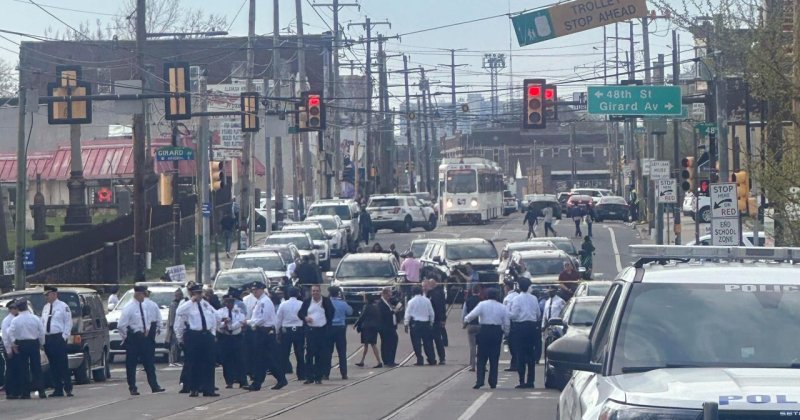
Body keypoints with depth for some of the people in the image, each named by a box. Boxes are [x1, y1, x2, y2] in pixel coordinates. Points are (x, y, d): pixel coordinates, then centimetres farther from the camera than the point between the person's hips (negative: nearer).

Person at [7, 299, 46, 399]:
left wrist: (13, 343, -3)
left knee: (23, 369, 3)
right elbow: (42, 332, -1)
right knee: (37, 369, 5)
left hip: (21, 345, -1)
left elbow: (10, 333, -15)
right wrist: (41, 343, 10)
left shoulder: (15, 320, -7)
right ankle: (41, 391, -1)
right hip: (34, 344, 2)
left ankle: (25, 393, 1)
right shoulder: (35, 318, -2)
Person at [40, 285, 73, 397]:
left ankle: (68, 388, -8)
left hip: (59, 338, -6)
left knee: (63, 365, -8)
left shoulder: (63, 306, -2)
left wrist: (64, 336, -13)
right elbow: (42, 323, 17)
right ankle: (57, 389, 9)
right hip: (47, 339, 6)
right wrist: (43, 337, 5)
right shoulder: (45, 308, 16)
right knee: (53, 366, 6)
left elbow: (68, 323, -4)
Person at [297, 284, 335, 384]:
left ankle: (318, 377, 6)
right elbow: (300, 313, 9)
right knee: (309, 354, -2)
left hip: (322, 331, -1)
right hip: (310, 330, 1)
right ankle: (309, 377, 1)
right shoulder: (307, 301, 6)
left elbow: (332, 312, 7)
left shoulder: (326, 301, 3)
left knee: (321, 355, 0)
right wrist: (305, 318, -12)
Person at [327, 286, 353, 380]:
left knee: (328, 352, 3)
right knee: (342, 352, 6)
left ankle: (326, 374, 1)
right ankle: (344, 373, 4)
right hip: (341, 328, 1)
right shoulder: (343, 304, -4)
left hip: (329, 328, -1)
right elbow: (350, 312, 11)